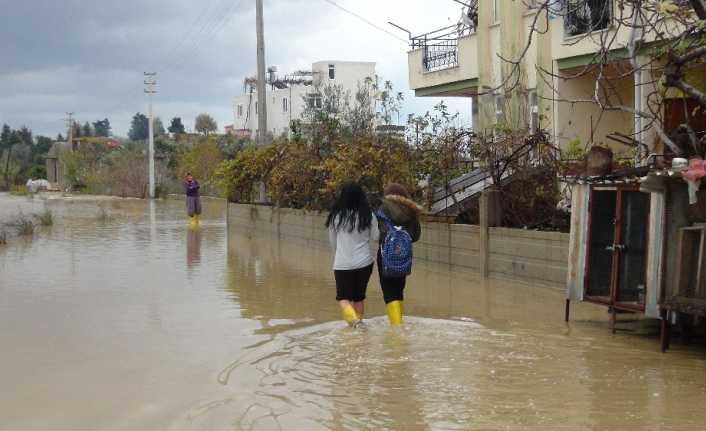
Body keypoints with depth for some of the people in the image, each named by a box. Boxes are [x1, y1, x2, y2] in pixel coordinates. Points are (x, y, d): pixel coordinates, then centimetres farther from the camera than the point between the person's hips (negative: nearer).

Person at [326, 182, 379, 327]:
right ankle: (358, 323, 24)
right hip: (364, 262, 1)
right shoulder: (368, 216, -8)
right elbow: (375, 236, 3)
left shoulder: (336, 216, -7)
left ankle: (352, 317, -19)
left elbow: (332, 241, 6)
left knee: (343, 297, 8)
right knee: (359, 296, 18)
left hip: (342, 264, -1)